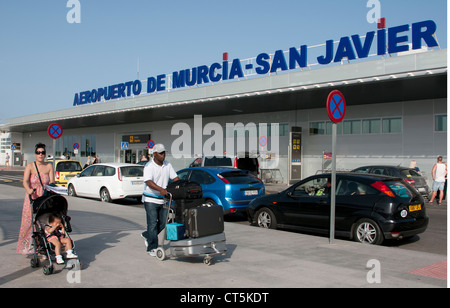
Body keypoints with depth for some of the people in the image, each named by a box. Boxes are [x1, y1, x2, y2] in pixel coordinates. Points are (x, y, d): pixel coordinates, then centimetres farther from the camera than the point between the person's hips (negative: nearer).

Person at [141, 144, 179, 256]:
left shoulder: (167, 165, 6)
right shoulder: (149, 166, -14)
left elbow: (175, 178, 5)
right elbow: (149, 182, -27)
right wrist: (161, 189, -44)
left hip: (163, 199, 6)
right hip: (150, 199, -6)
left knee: (163, 223, 11)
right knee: (153, 224, -5)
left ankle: (146, 235, 34)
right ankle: (152, 248, 6)